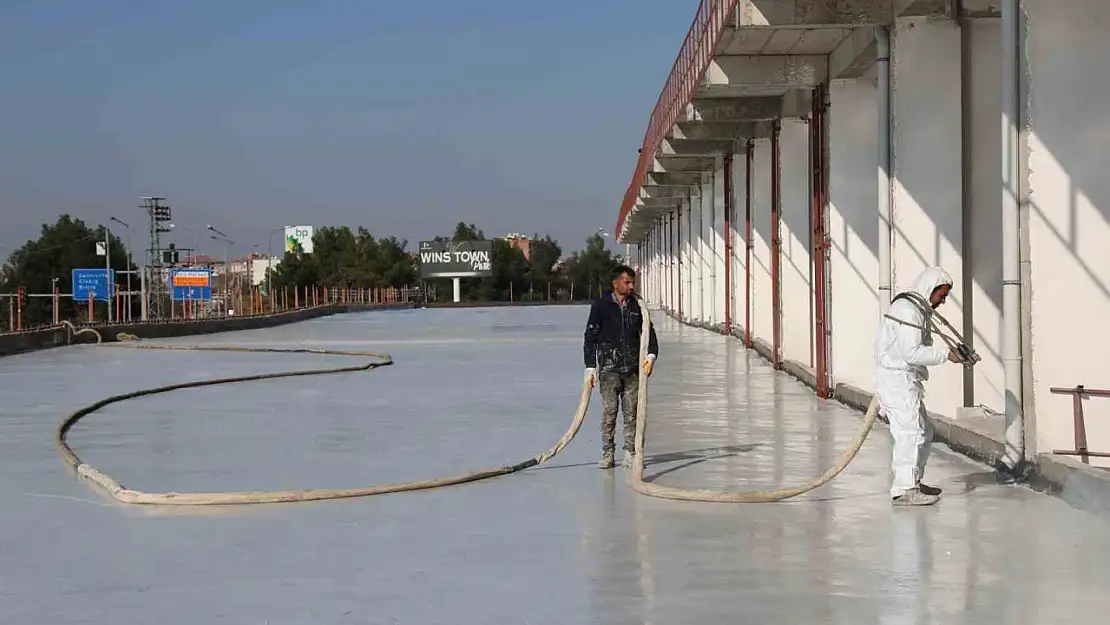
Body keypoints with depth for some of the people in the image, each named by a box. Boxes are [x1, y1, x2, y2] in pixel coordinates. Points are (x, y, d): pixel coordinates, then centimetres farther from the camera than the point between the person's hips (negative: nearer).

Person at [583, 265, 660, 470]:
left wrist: (651, 355, 0)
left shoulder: (636, 306, 10)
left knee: (632, 413, 2)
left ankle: (630, 454, 8)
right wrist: (590, 367, -4)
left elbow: (648, 331, 18)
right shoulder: (601, 305, 1)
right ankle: (607, 454, 2)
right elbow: (590, 337, 1)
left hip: (632, 368, 3)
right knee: (609, 412, -4)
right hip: (609, 368, -3)